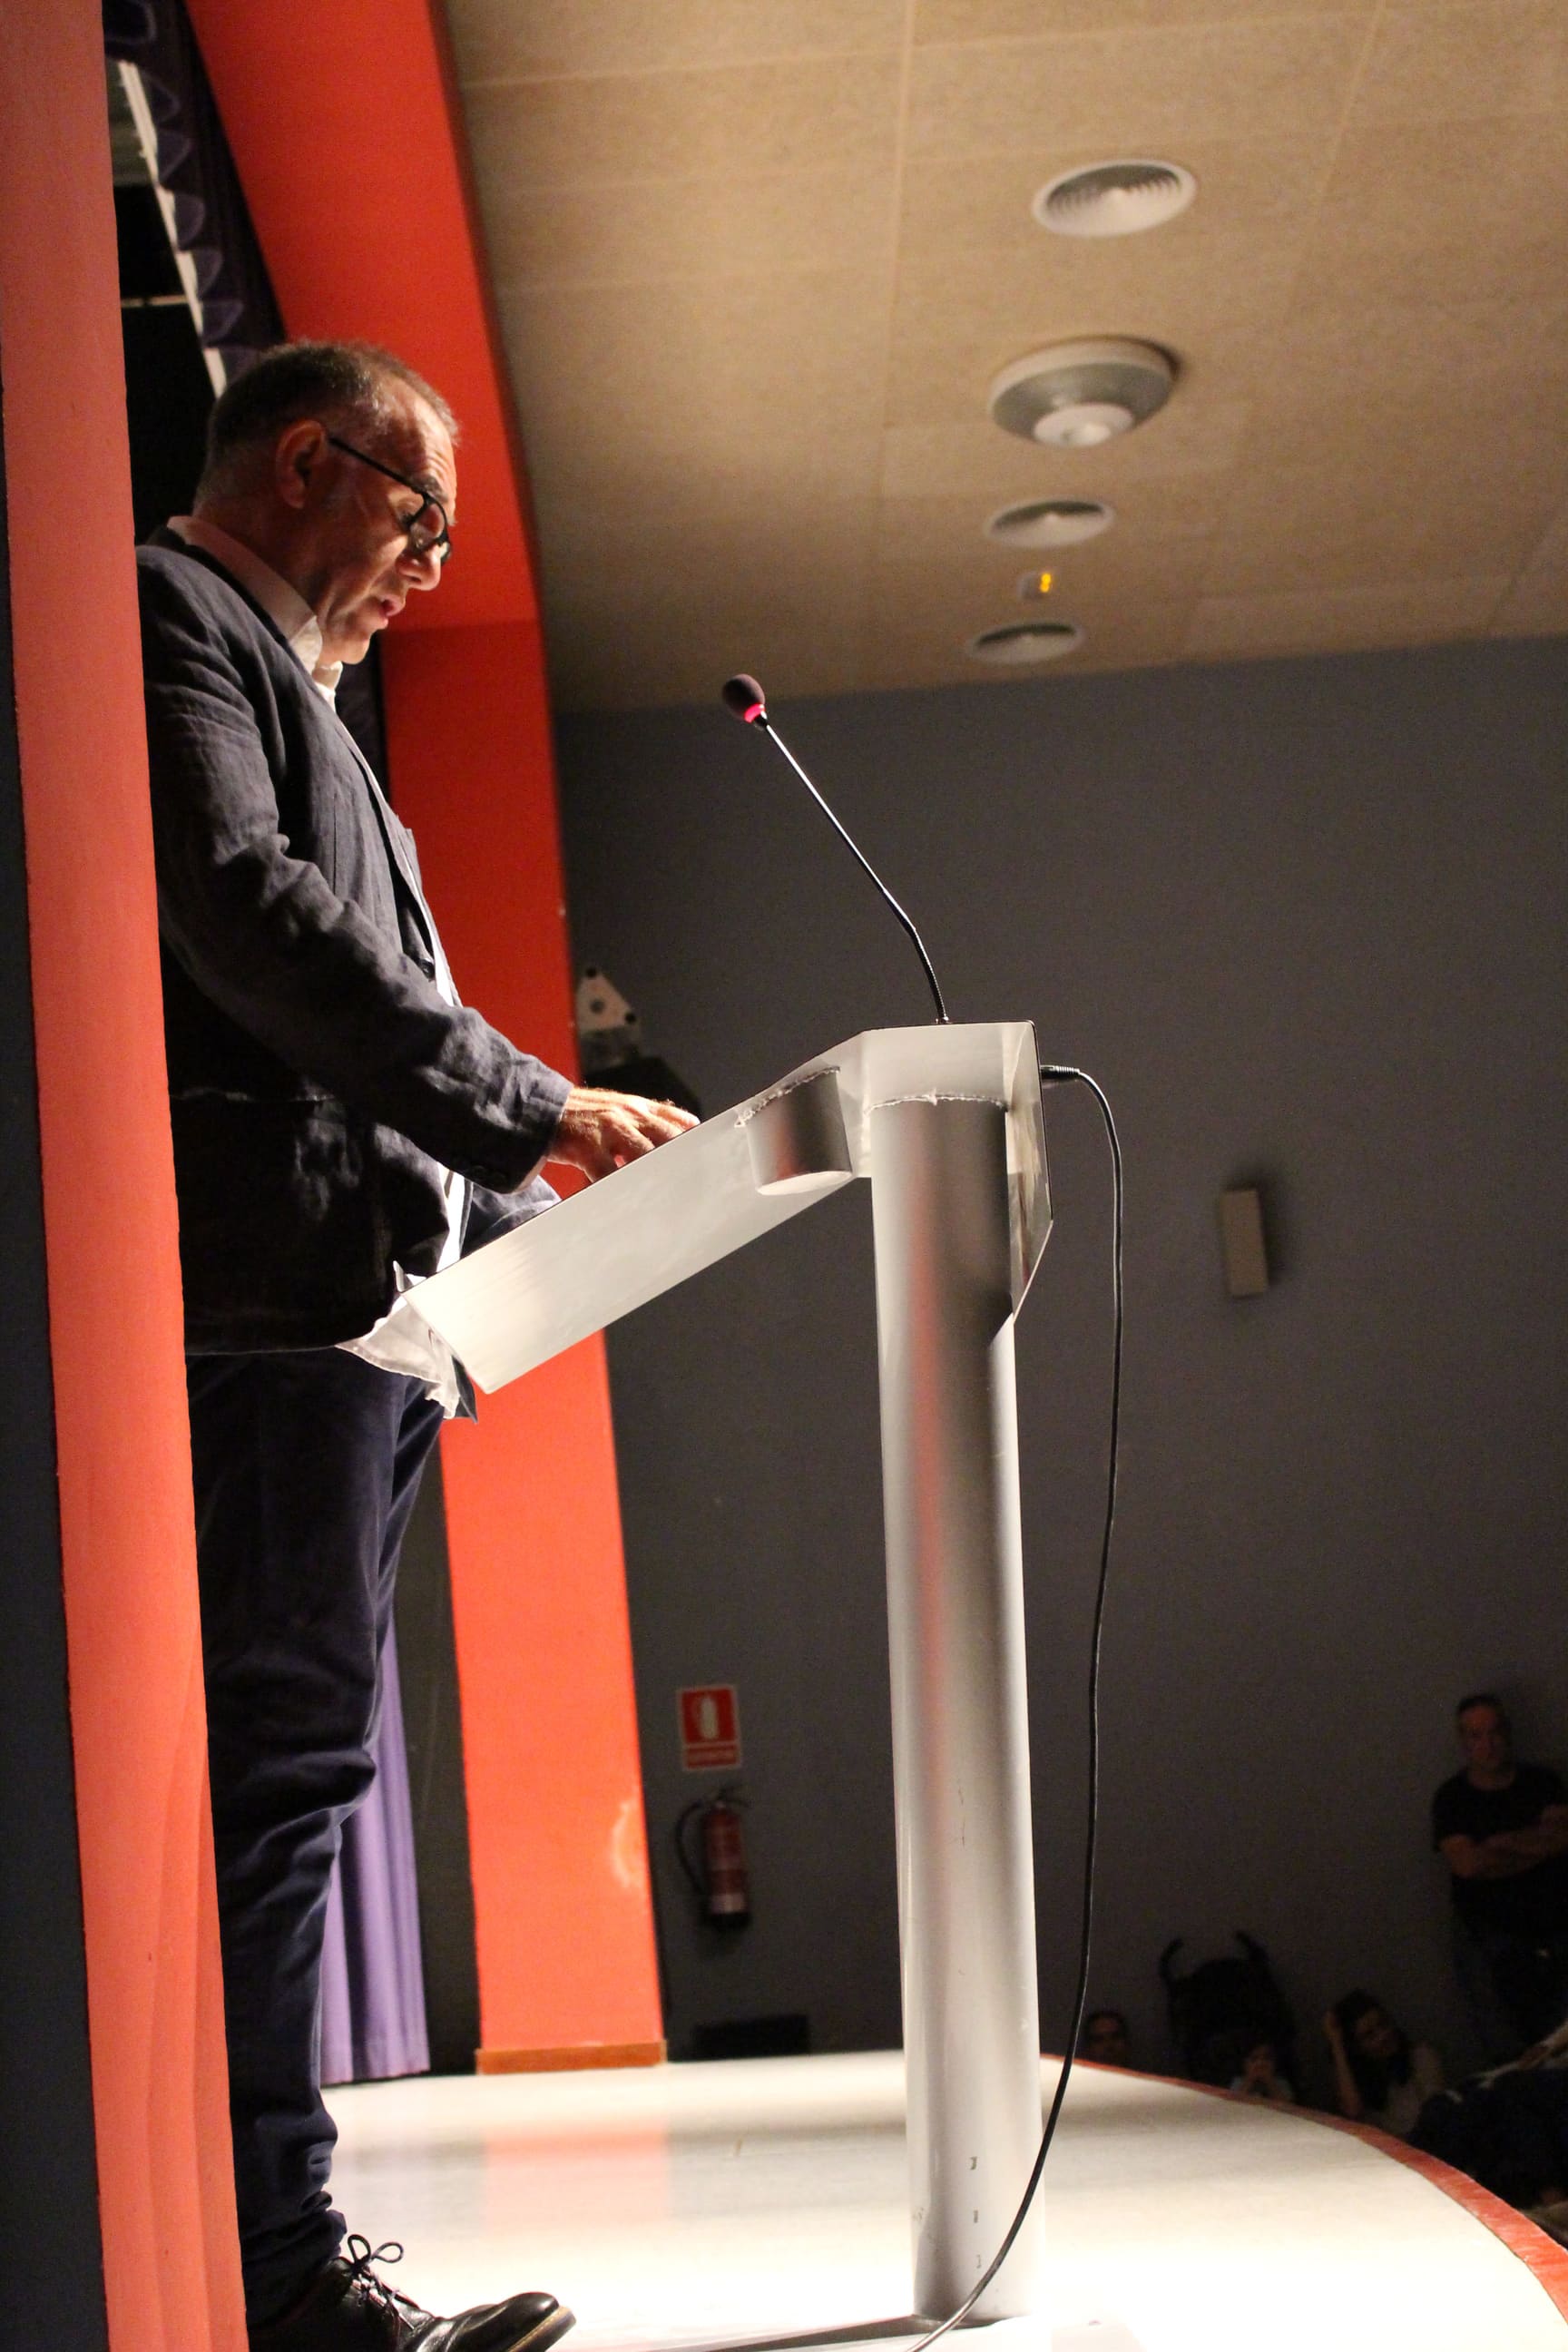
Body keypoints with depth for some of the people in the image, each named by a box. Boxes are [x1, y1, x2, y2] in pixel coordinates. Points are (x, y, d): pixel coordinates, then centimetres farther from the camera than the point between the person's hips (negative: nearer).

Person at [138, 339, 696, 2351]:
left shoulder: (275, 689, 33)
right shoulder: (167, 614, 3)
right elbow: (248, 912, -14)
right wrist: (537, 1109, -12)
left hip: (358, 1309, 10)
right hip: (267, 1291, -10)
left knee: (283, 1772, 7)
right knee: (280, 1755, -13)